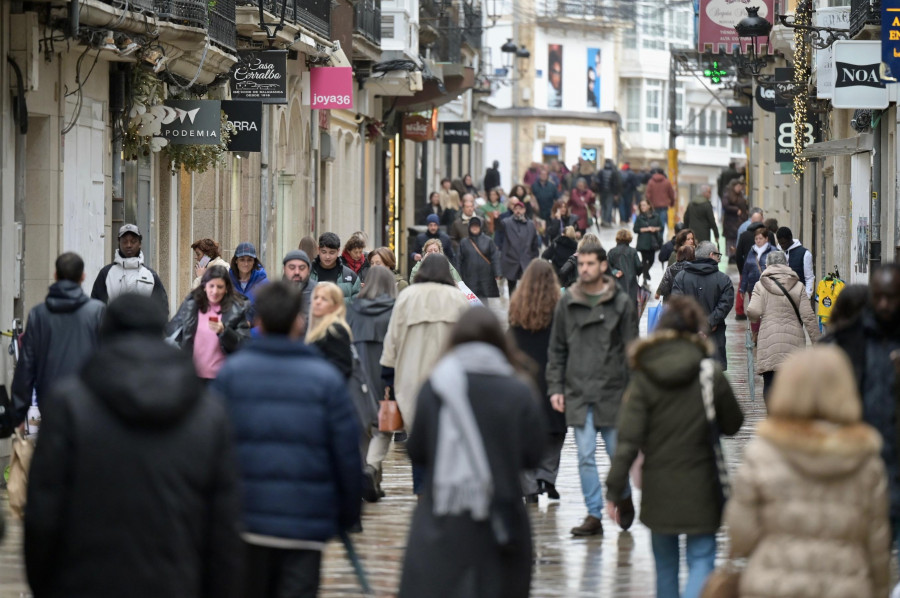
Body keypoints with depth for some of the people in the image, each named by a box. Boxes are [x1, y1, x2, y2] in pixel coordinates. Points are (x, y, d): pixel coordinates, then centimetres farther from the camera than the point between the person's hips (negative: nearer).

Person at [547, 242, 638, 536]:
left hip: (613, 391, -2)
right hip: (577, 393, 2)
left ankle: (623, 497, 33)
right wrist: (555, 387, 3)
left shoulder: (622, 303, 1)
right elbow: (557, 350, 11)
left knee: (617, 452, 6)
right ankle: (594, 515, 4)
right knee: (585, 457, -1)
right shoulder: (567, 303, 7)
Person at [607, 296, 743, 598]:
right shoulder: (711, 376, -9)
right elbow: (733, 425, 6)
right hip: (700, 489, -1)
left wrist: (614, 491, -6)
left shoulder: (643, 379, -7)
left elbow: (628, 440, -10)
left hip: (658, 488, 2)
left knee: (665, 564, 18)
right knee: (701, 559, 2)